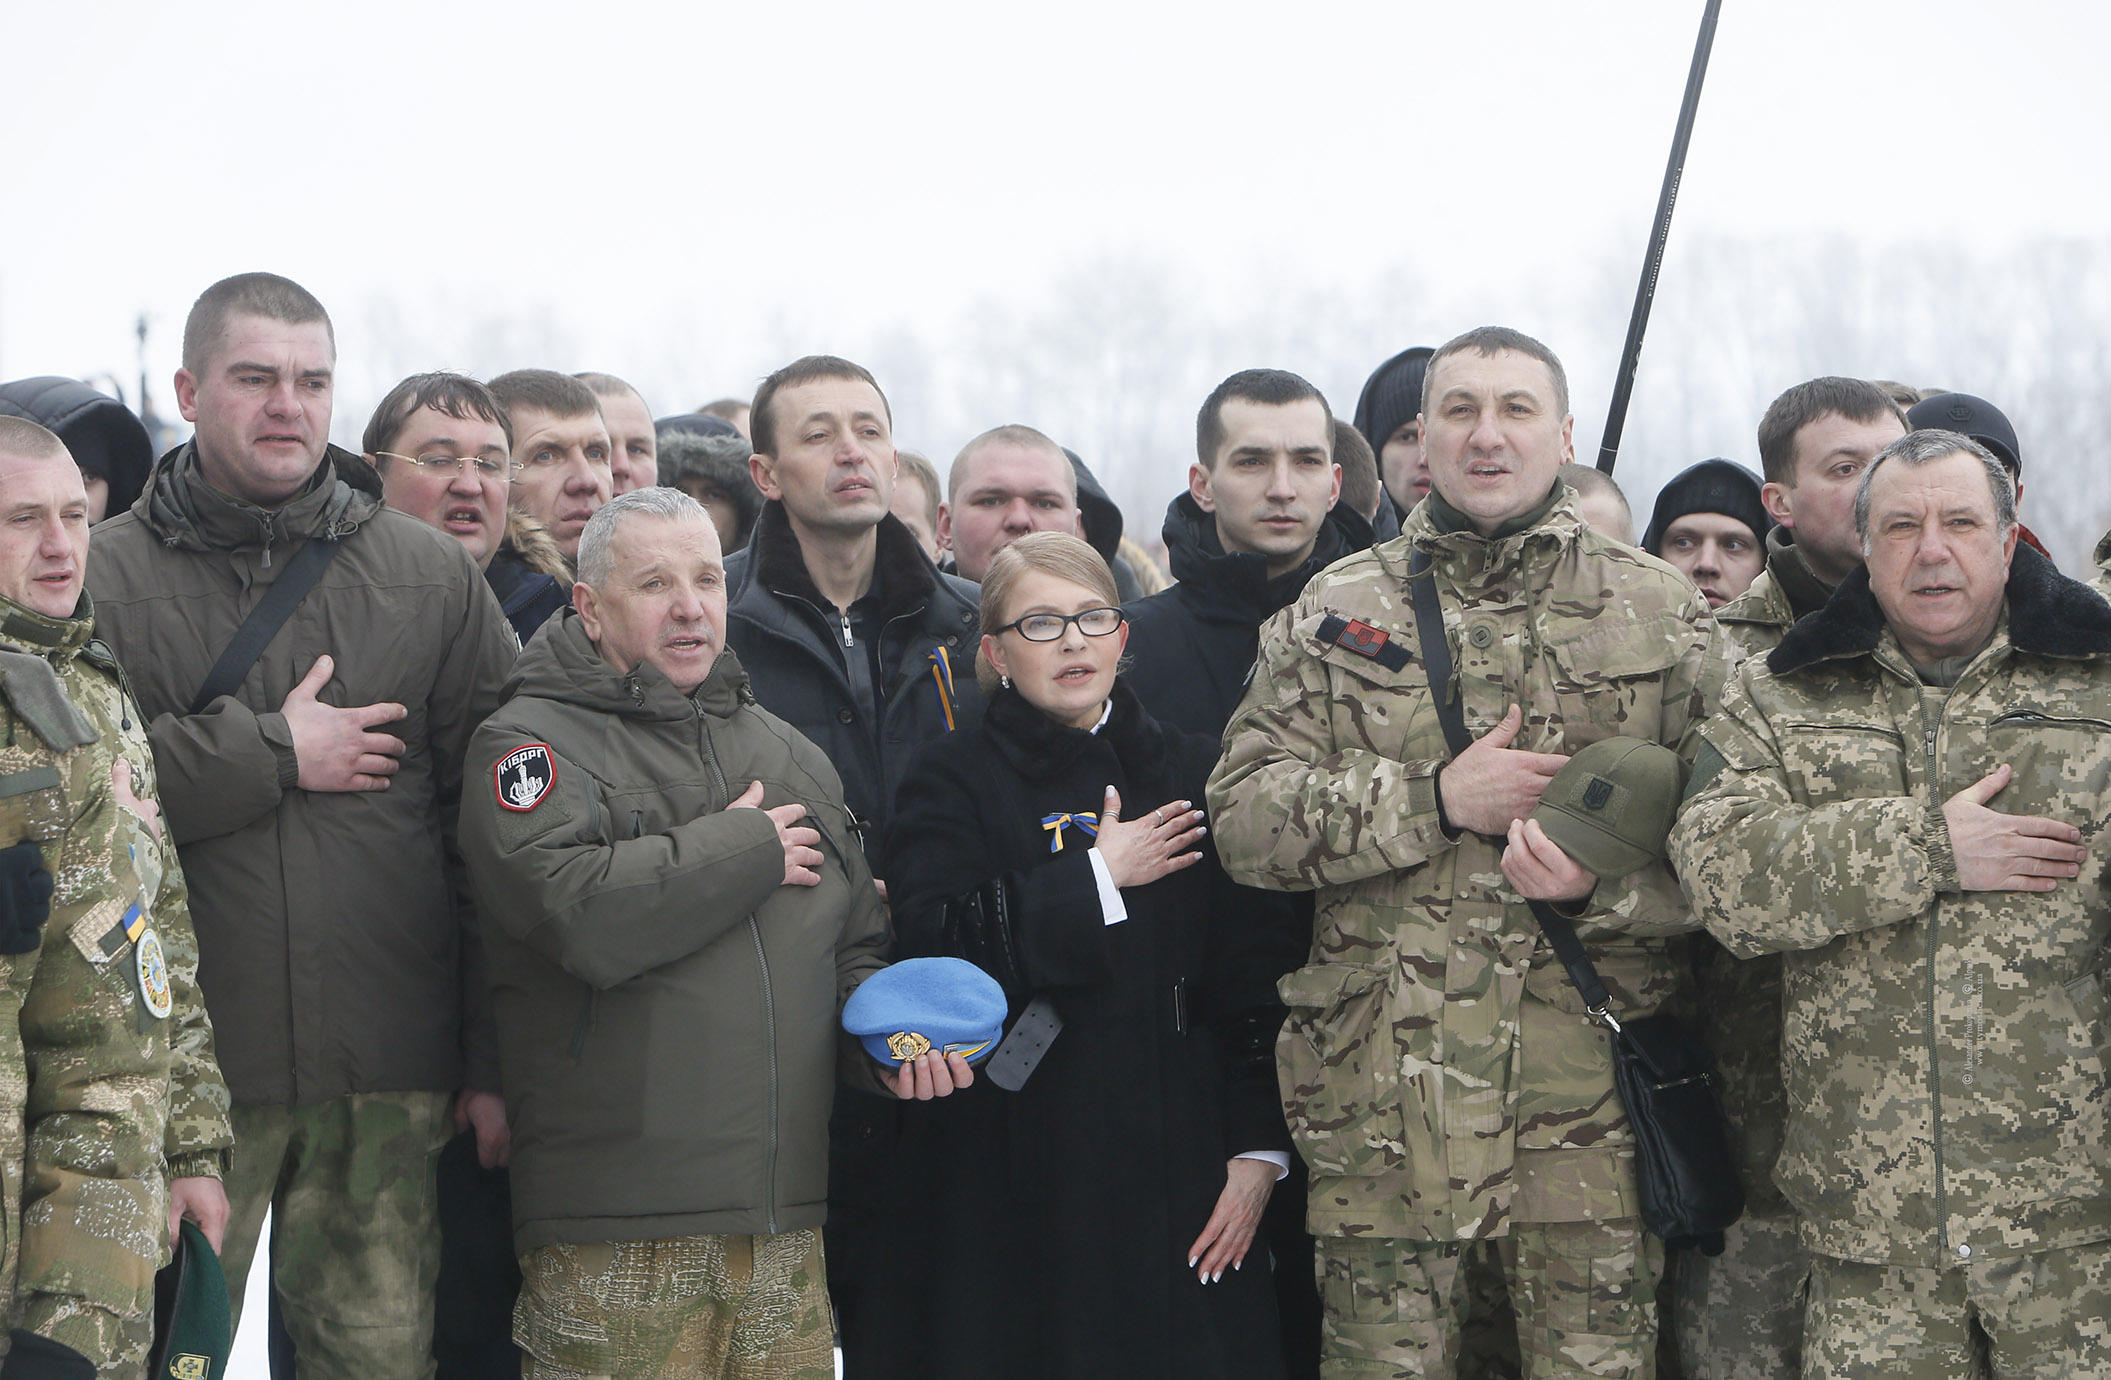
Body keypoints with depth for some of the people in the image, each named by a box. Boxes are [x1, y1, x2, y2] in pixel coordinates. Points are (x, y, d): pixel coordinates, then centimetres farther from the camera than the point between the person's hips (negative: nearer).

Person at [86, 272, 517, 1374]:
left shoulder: (433, 577, 9)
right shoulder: (106, 578, 4)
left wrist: (495, 1061, 1)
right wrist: (272, 754, -9)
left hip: (389, 1076, 1)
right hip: (184, 1070, -1)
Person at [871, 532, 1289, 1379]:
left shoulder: (1192, 775, 12)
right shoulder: (953, 784, 5)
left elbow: (1255, 982, 9)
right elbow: (940, 964, -12)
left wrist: (1259, 1150, 0)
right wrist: (1096, 880, -10)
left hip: (1176, 1184, 2)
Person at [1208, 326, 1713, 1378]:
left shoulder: (1660, 613, 10)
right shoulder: (1336, 613, 11)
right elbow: (1243, 818, 2)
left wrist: (1602, 889, -14)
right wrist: (1434, 799, -9)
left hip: (1588, 1095, 0)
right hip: (1383, 1091, 0)